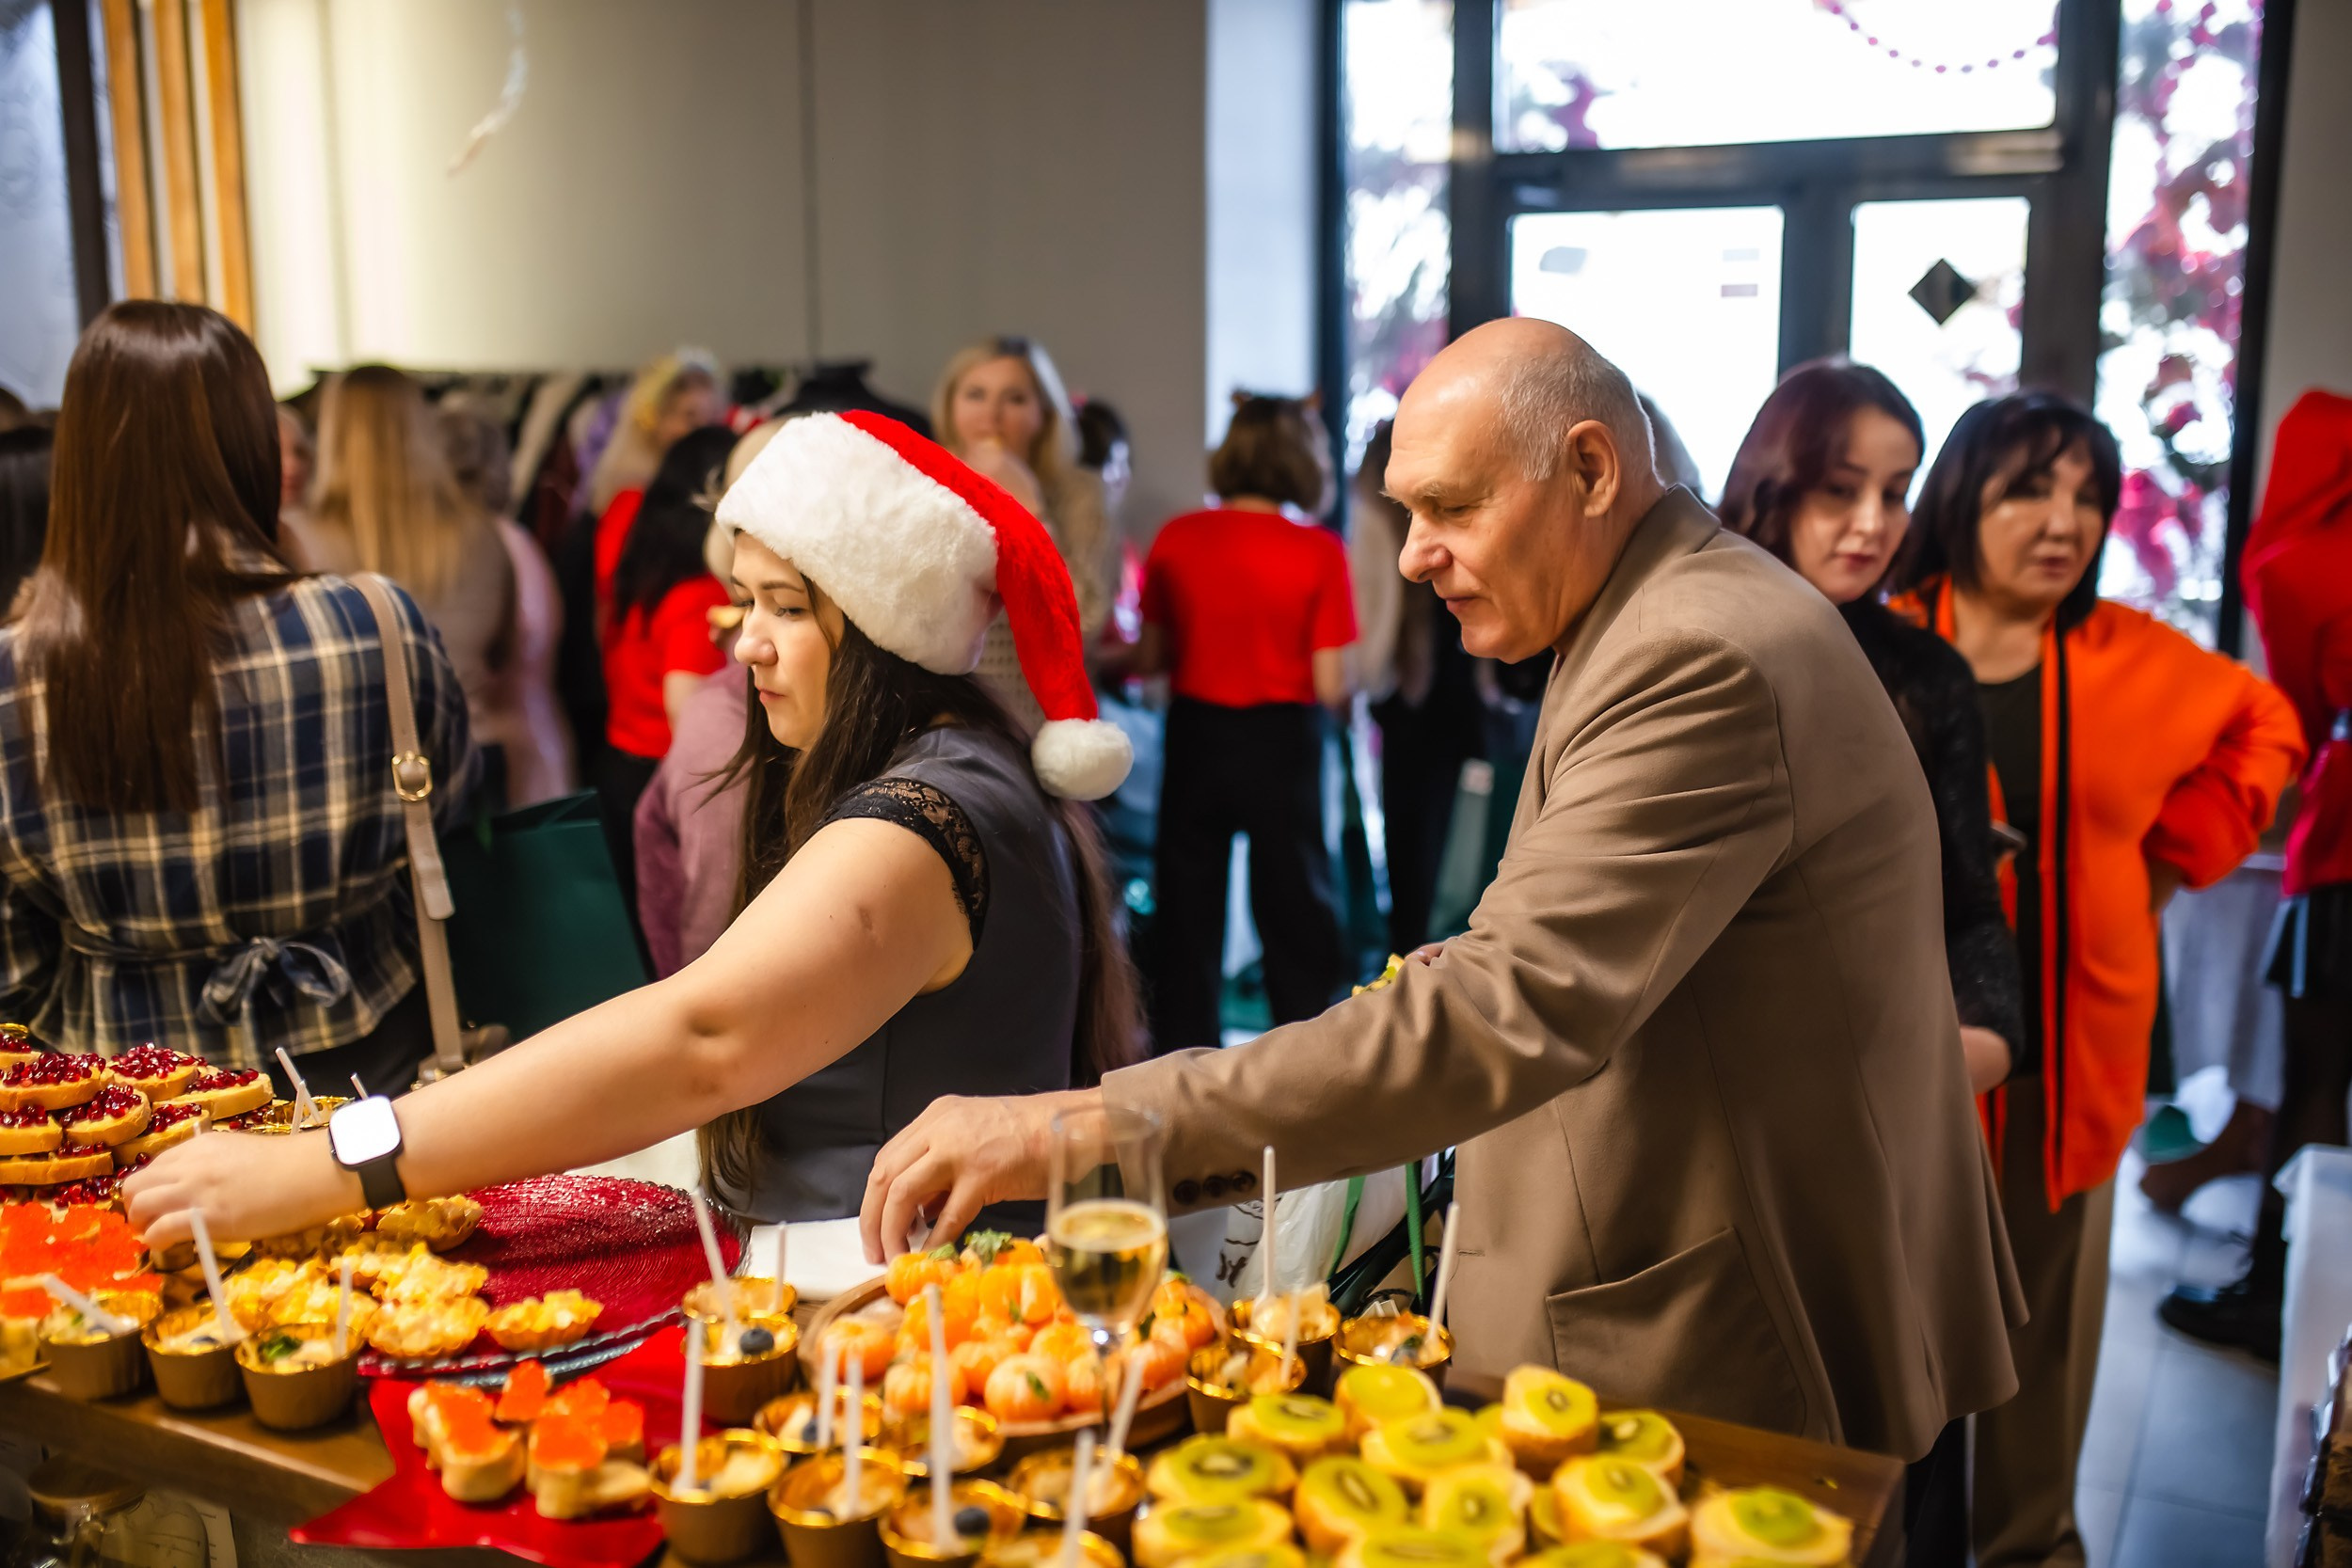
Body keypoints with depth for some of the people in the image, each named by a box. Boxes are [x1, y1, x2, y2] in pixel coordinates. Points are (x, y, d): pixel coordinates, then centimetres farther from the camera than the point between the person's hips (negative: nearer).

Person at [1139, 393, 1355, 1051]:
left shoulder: (1176, 537, -3)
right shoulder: (1318, 551, -9)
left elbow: (1147, 659, 0)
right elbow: (1331, 687, -11)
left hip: (1195, 733, 2)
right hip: (1282, 743, -2)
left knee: (1187, 908, 13)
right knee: (1296, 918, 9)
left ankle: (1181, 1055, 20)